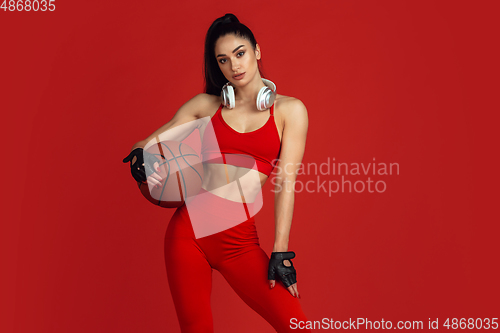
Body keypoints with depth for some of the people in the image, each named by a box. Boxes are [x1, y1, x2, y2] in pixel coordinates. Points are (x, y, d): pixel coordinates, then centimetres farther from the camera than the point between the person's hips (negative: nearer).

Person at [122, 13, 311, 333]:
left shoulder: (289, 109, 4)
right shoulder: (206, 105, 10)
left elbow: (286, 182, -3)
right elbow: (150, 144, 15)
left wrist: (281, 253, -8)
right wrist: (140, 157, -9)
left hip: (239, 239, -1)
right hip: (189, 227, 2)